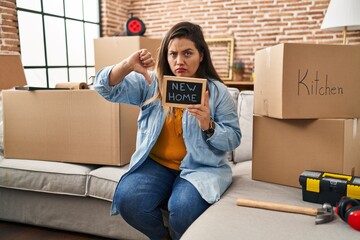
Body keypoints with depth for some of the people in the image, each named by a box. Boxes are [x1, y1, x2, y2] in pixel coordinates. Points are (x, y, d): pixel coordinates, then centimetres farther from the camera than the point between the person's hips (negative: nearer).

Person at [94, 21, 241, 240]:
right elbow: (106, 88, -5)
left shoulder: (218, 91, -2)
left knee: (183, 208, -30)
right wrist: (127, 66, -25)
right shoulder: (150, 83, 2)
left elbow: (233, 139, -3)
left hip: (200, 166, -2)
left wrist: (208, 125, -23)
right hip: (155, 164, 3)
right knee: (127, 200, -23)